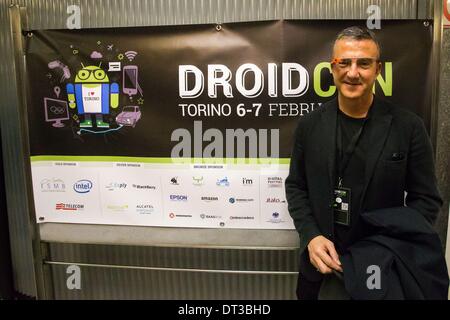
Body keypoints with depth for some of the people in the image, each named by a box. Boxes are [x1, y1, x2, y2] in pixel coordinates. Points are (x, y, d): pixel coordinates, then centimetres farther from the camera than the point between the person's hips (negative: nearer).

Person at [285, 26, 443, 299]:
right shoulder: (310, 124, -3)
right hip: (321, 261, 2)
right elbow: (296, 186, 3)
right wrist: (311, 236, -11)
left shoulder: (409, 127, -9)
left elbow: (426, 199, -4)